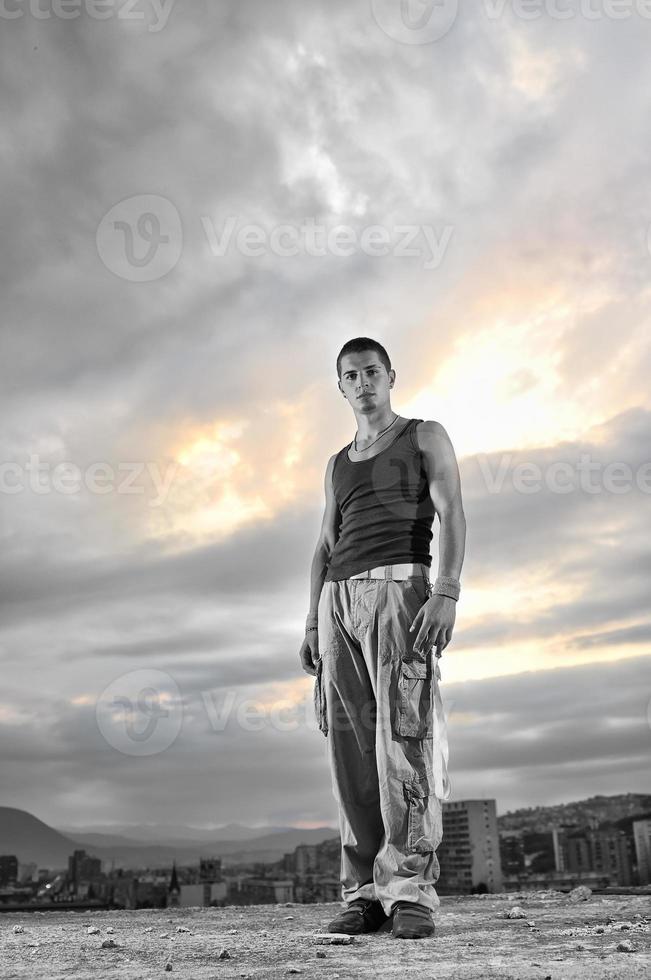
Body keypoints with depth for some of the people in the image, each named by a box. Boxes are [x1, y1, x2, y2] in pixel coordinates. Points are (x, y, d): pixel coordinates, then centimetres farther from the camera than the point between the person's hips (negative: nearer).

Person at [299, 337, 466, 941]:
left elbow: (452, 515, -2)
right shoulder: (337, 465, 27)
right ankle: (365, 893, -3)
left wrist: (447, 593, -17)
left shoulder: (425, 437, 12)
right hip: (338, 598, 5)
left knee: (404, 734, -16)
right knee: (350, 746, -4)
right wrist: (312, 623, 9)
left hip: (398, 586, -5)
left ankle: (411, 890, -15)